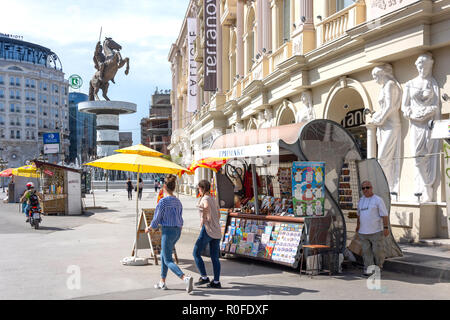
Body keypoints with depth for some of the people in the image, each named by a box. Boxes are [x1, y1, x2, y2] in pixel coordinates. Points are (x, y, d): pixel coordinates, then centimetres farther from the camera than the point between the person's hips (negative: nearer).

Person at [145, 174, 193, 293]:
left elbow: (157, 219, -10)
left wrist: (149, 228, 8)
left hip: (167, 231, -8)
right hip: (177, 231, 8)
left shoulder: (163, 201, -14)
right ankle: (162, 282, 27)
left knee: (168, 260, -5)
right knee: (163, 255, 22)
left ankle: (186, 278, -25)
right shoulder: (178, 201, 8)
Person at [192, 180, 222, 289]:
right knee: (214, 257, 8)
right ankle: (216, 282, 7)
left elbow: (206, 207, -27)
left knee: (196, 253, 4)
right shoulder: (213, 199, 17)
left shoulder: (204, 199, -8)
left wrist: (203, 219, -14)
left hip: (207, 229, -8)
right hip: (217, 231, 8)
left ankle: (204, 277, 2)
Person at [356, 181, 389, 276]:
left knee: (377, 251, -2)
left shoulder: (378, 200, -5)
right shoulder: (361, 200, 13)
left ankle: (379, 265, 21)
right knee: (366, 251, 1)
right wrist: (358, 225, 27)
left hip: (376, 231, -4)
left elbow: (385, 215, -8)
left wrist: (386, 228, -15)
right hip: (363, 232, 5)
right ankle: (368, 269, 5)